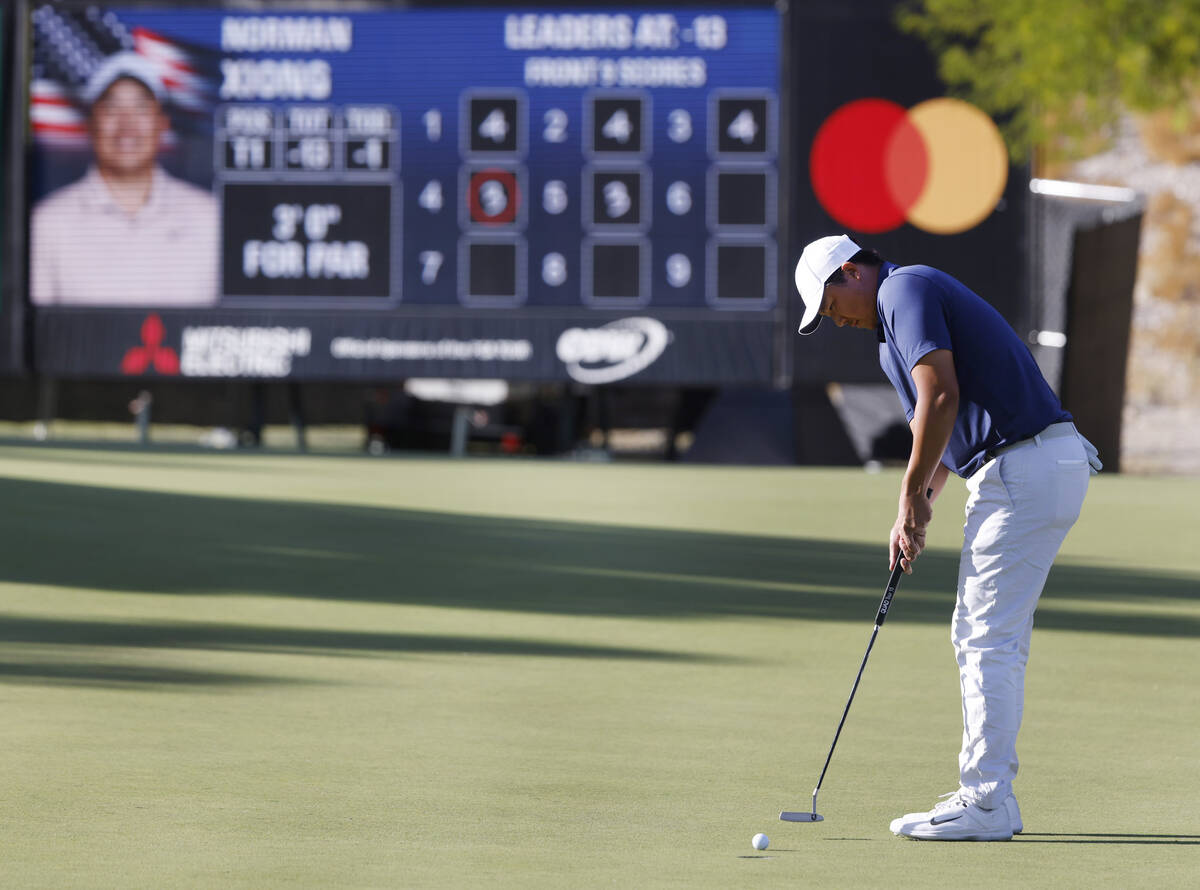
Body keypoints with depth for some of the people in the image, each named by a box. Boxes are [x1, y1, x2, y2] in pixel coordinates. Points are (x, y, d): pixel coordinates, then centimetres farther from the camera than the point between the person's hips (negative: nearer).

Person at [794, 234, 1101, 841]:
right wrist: (914, 513, 16)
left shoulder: (905, 290, -7)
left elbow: (941, 397, -19)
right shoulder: (915, 295, 24)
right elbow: (946, 422, 27)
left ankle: (984, 804, -5)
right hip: (1050, 468, 10)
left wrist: (913, 492, -9)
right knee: (982, 637, 15)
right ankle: (989, 794, 18)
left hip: (1023, 470, -10)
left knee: (989, 640, -7)